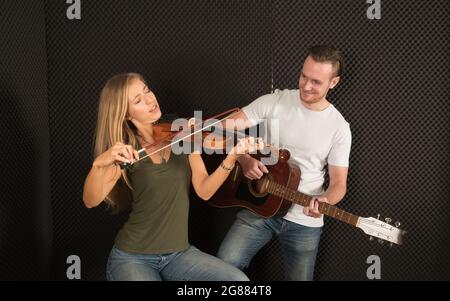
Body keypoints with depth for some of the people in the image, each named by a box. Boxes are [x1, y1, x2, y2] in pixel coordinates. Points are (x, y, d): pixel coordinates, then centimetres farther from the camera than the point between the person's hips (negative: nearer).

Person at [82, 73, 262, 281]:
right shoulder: (127, 151, -6)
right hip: (132, 257, -3)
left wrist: (232, 157, -27)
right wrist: (99, 163, -37)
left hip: (179, 253, 3)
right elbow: (91, 201, -18)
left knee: (239, 280, -17)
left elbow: (204, 190, -10)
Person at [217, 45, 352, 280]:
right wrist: (244, 159, -20)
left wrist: (324, 201, -24)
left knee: (299, 277, 9)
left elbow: (338, 183, -3)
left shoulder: (339, 128, -4)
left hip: (304, 220, 1)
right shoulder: (274, 102, -4)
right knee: (224, 264, -18)